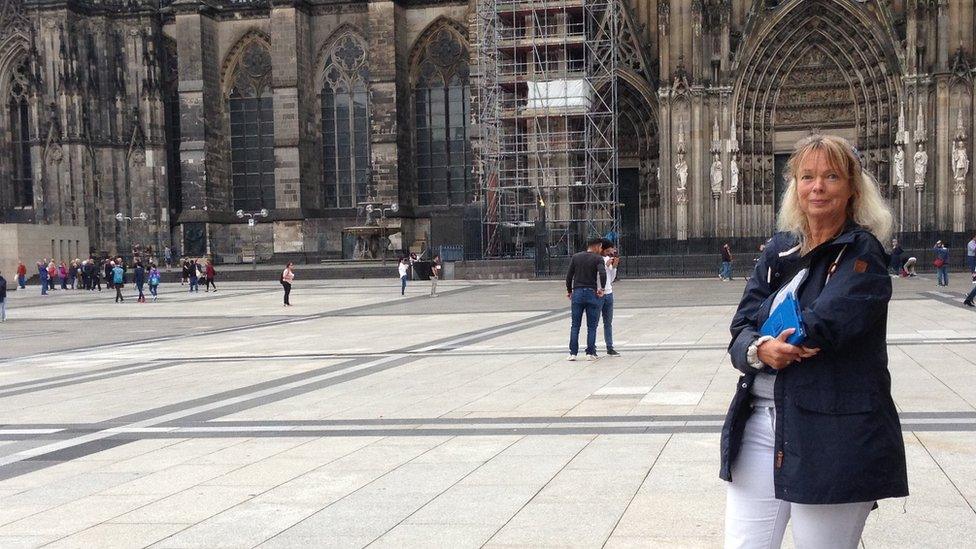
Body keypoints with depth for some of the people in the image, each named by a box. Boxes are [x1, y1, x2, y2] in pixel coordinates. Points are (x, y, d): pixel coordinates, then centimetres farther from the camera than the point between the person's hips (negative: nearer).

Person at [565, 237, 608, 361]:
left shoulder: (576, 257, 8)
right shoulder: (598, 259, -4)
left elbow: (569, 275, 6)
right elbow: (602, 273, -21)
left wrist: (569, 290, 15)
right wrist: (602, 288, -10)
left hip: (577, 293, 3)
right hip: (592, 294, -3)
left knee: (575, 325, 7)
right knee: (592, 326, 5)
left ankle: (573, 353, 3)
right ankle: (590, 353, 4)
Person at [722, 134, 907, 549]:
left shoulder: (862, 254, -6)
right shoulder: (779, 249, 11)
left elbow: (818, 328, -19)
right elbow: (741, 330, 5)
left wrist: (762, 338, -1)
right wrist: (758, 350, -18)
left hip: (833, 436, -5)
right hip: (759, 425, 5)